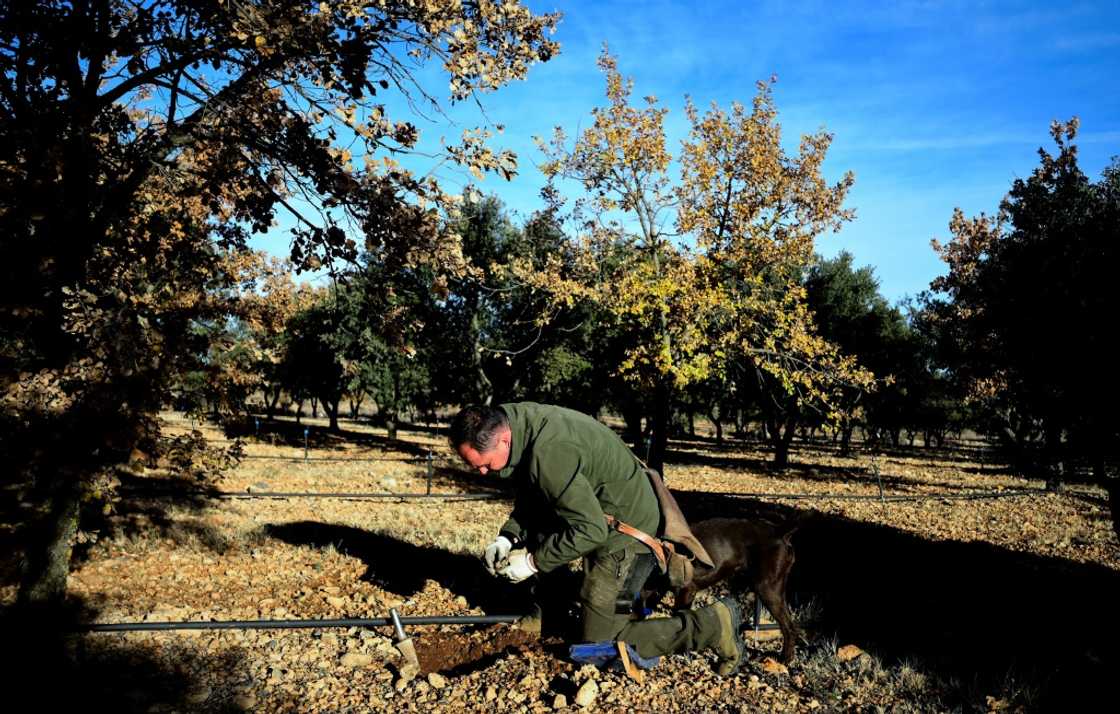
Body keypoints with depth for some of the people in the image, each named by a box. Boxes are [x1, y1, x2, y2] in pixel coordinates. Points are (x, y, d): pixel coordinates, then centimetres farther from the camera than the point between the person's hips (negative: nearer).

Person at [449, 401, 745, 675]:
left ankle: (714, 625, 2)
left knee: (600, 640, -1)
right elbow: (530, 496, 10)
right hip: (596, 510, 10)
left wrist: (534, 561, -21)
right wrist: (507, 537, -3)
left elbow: (590, 530, -29)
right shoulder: (519, 421, -5)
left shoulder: (548, 454, -34)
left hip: (624, 525, -9)